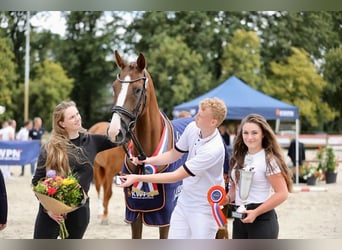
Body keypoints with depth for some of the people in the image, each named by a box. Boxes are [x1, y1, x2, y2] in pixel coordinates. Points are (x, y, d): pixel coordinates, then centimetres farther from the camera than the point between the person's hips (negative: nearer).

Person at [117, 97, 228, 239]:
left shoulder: (214, 149, -31)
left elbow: (176, 176, -29)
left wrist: (138, 178, -28)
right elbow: (174, 155, 12)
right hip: (184, 200, 8)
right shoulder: (192, 128, -6)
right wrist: (146, 160, -6)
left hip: (204, 208, -8)